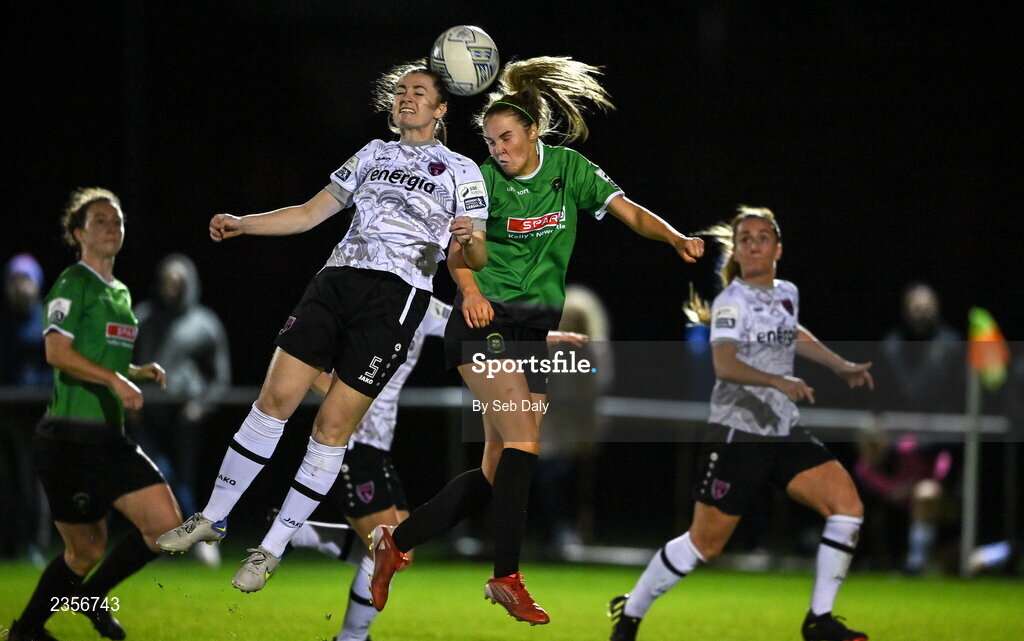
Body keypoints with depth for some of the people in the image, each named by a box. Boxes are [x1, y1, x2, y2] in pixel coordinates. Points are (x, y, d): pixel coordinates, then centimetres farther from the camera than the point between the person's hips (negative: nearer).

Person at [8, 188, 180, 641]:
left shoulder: (120, 293, 18)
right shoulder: (73, 284, -8)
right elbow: (57, 351, -21)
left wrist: (140, 373, 11)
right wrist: (115, 379, -28)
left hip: (109, 435, 8)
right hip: (70, 437, -8)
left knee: (167, 525, -3)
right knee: (86, 551, -3)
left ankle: (92, 596, 15)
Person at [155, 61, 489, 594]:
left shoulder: (460, 171, 9)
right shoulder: (373, 154, 23)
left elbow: (473, 258, 2)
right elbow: (311, 213, 25)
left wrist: (469, 242, -22)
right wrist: (241, 224, 14)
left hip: (396, 296, -4)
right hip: (338, 278, 4)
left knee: (333, 424, -7)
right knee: (276, 396, -7)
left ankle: (272, 550, 1)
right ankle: (211, 519, 3)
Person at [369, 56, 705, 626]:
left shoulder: (569, 167, 6)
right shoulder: (483, 180, -1)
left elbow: (627, 210, -3)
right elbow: (458, 245, -9)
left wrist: (676, 238, -21)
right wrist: (469, 288, -30)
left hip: (538, 330, 4)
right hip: (487, 321, -4)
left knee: (498, 472, 1)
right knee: (523, 443, -20)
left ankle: (398, 542, 13)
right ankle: (507, 576, -17)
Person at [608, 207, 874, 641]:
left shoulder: (787, 294, 10)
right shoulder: (732, 301, -12)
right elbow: (724, 364, -28)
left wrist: (843, 367, 31)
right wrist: (779, 381, -41)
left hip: (785, 433, 6)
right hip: (737, 436, -6)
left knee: (847, 504, -11)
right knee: (706, 543, -2)